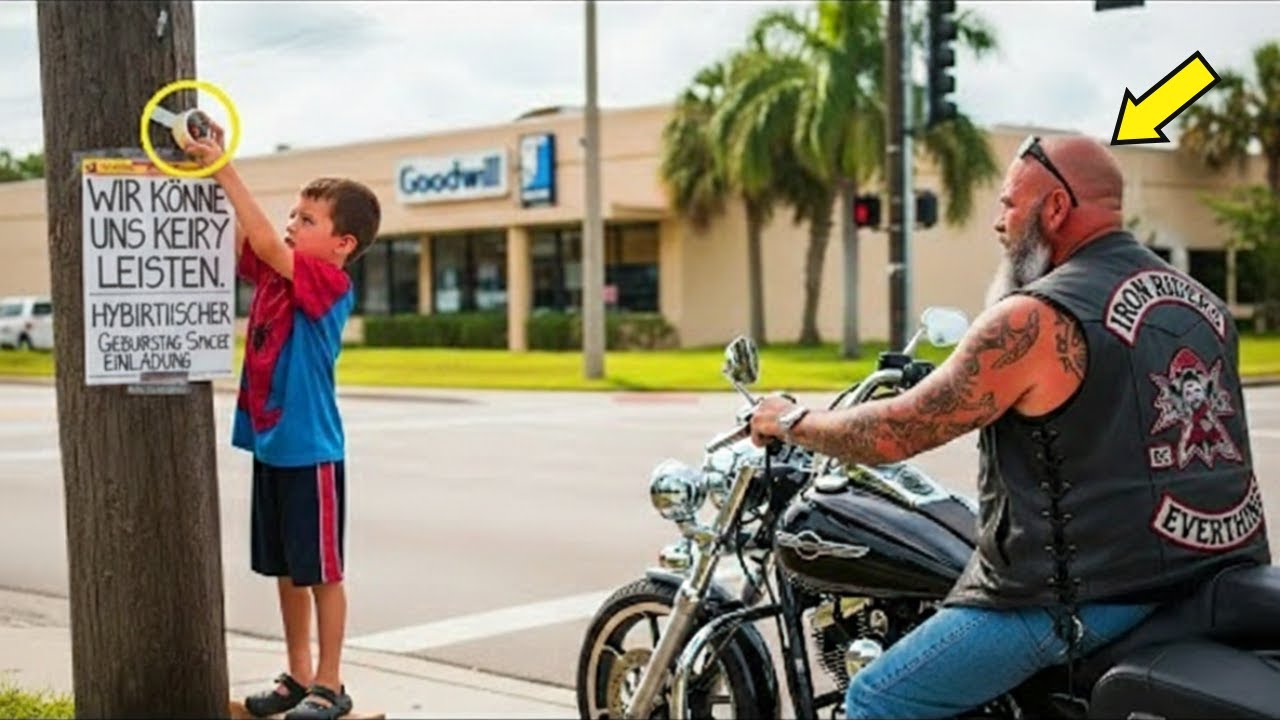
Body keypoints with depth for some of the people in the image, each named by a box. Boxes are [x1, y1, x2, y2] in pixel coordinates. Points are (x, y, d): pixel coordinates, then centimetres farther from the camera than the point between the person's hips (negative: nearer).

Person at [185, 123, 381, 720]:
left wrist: (225, 172, -25)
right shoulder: (273, 271, 6)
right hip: (269, 445, 8)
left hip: (310, 452, -8)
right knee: (285, 568, 14)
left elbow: (267, 244, -25)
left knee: (321, 571, 3)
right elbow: (238, 237, 3)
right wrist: (209, 168, -10)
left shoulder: (330, 284, -15)